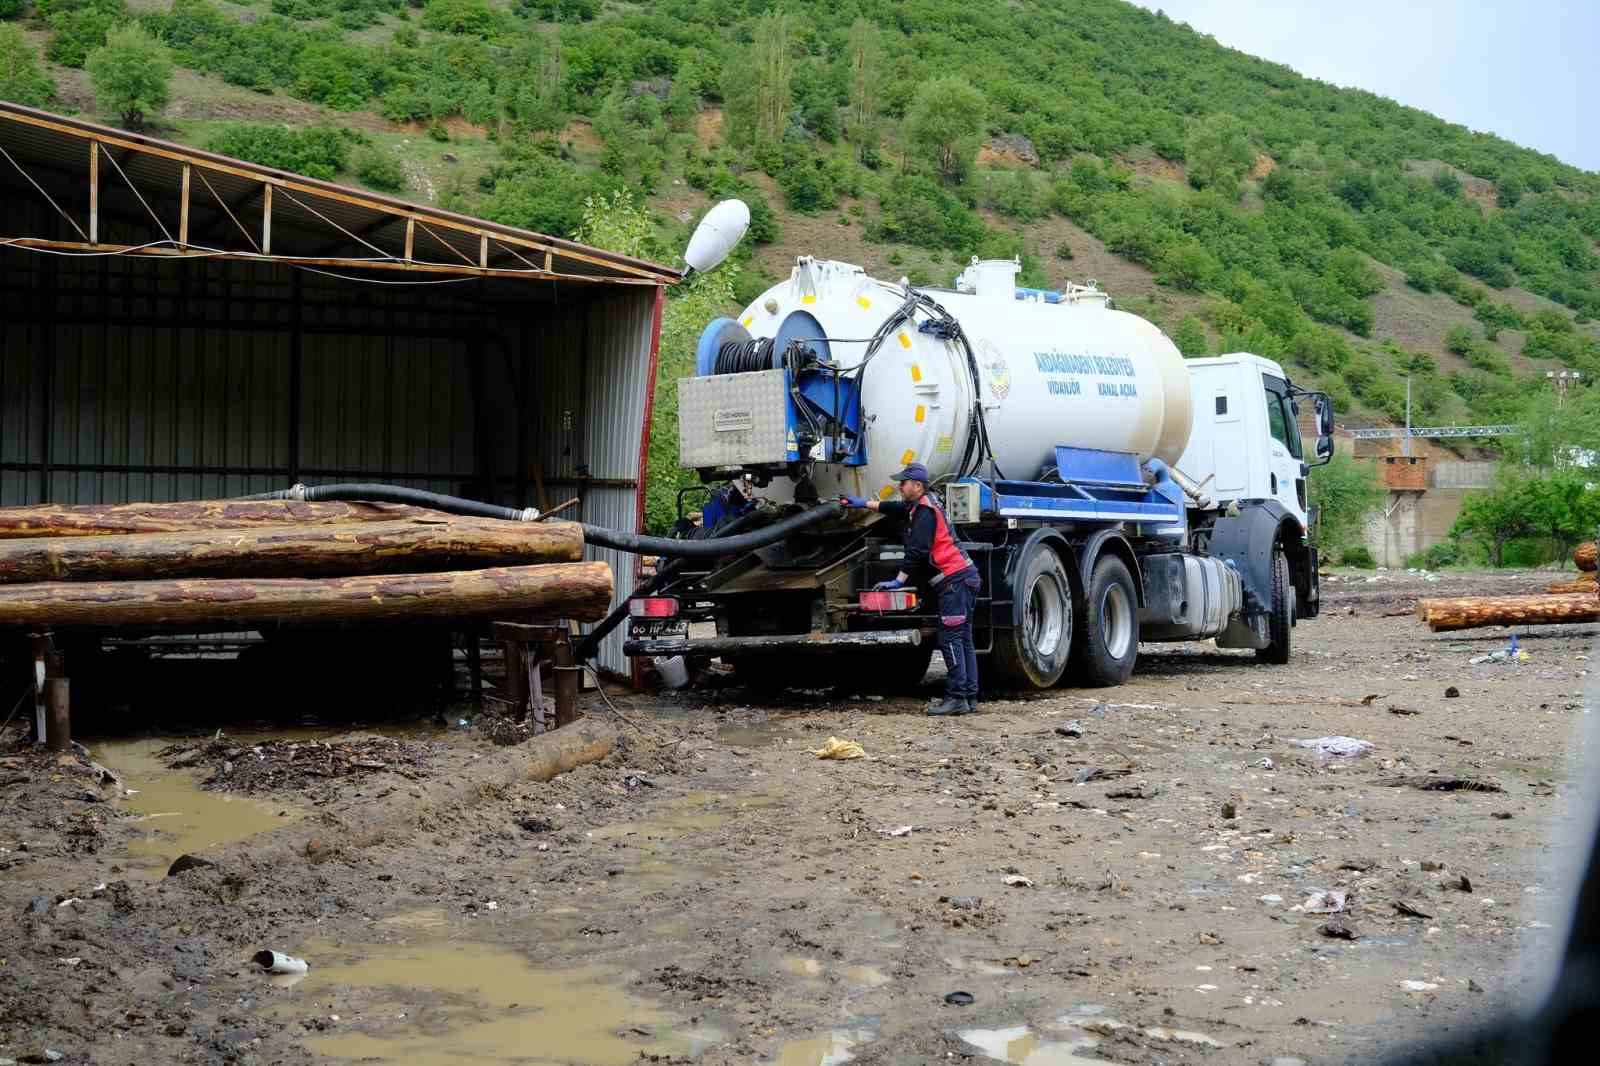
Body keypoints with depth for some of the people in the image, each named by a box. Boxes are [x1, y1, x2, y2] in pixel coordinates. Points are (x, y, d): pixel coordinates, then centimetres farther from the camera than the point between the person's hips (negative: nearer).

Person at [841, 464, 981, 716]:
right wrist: (863, 503, 39)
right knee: (963, 640, 8)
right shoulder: (920, 506, 21)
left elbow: (917, 551, -19)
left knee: (950, 639, -13)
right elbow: (896, 508, 38)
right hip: (961, 579, 11)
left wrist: (899, 580, -18)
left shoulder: (925, 511, -12)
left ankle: (957, 697, -16)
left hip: (955, 580, -11)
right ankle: (969, 699, 8)